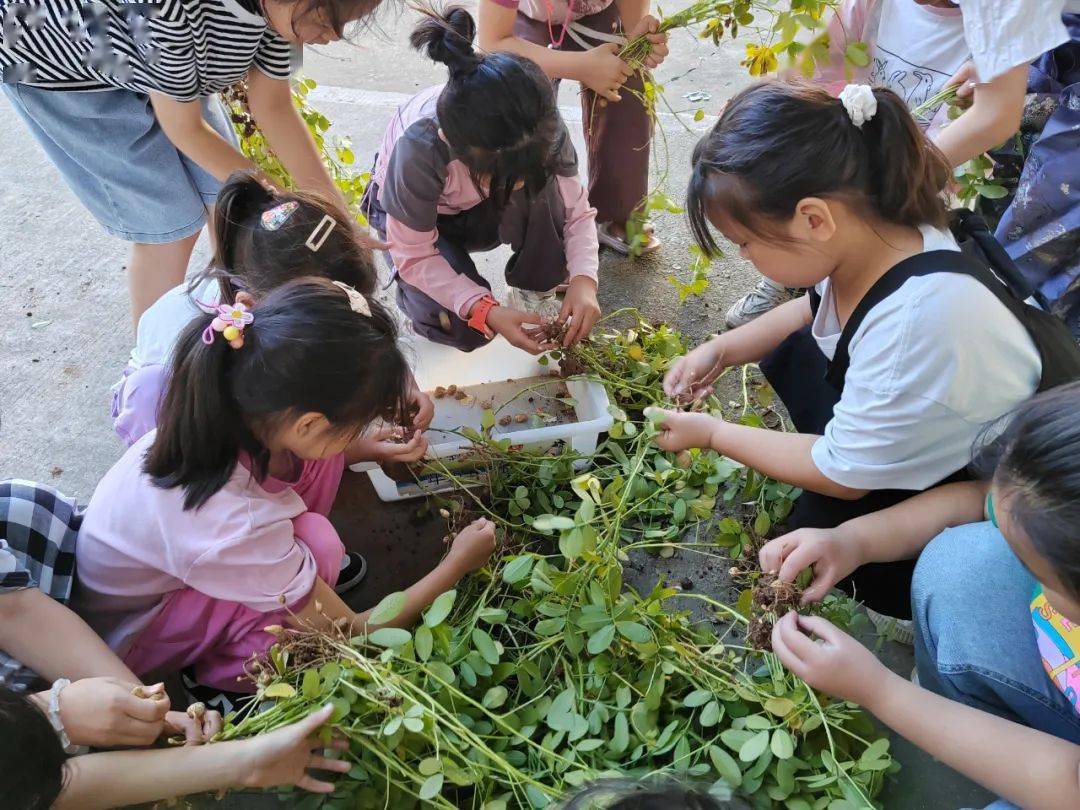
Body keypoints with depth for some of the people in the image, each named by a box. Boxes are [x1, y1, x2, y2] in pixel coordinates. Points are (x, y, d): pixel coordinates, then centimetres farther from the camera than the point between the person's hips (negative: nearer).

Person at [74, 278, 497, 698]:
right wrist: (457, 564, -14)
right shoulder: (236, 527, -40)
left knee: (323, 456, -11)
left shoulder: (238, 411, -23)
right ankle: (232, 669, -3)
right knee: (317, 542, -28)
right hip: (128, 634, -6)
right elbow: (350, 634, -23)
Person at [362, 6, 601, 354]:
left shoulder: (542, 126, -33)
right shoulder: (419, 148, -42)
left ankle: (534, 292, -7)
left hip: (482, 210, 3)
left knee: (543, 190, -33)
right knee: (465, 330, -23)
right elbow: (414, 256, -30)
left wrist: (583, 280, -40)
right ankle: (415, 287, 11)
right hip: (411, 211, -2)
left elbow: (576, 211, -21)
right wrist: (487, 312, -42)